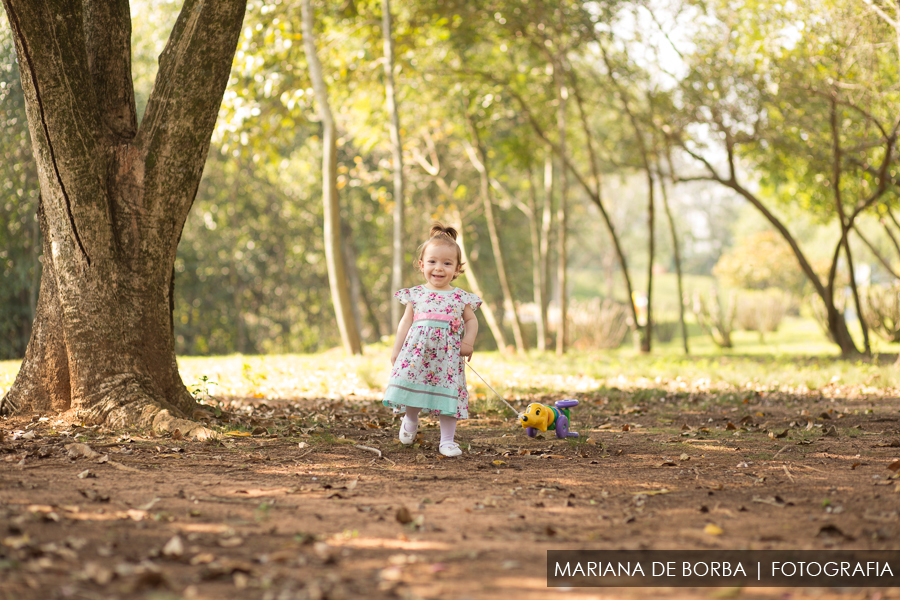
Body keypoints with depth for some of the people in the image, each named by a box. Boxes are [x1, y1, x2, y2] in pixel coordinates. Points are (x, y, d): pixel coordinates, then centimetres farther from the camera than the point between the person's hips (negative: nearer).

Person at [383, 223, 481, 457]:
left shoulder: (461, 297, 4)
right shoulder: (416, 295, 4)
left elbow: (471, 320, 13)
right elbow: (406, 322, 7)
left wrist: (468, 342, -4)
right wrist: (397, 350, 4)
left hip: (448, 354, 0)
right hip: (417, 350, 0)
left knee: (448, 394, 0)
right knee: (413, 387, 2)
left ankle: (447, 440, 9)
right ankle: (410, 420, 33)